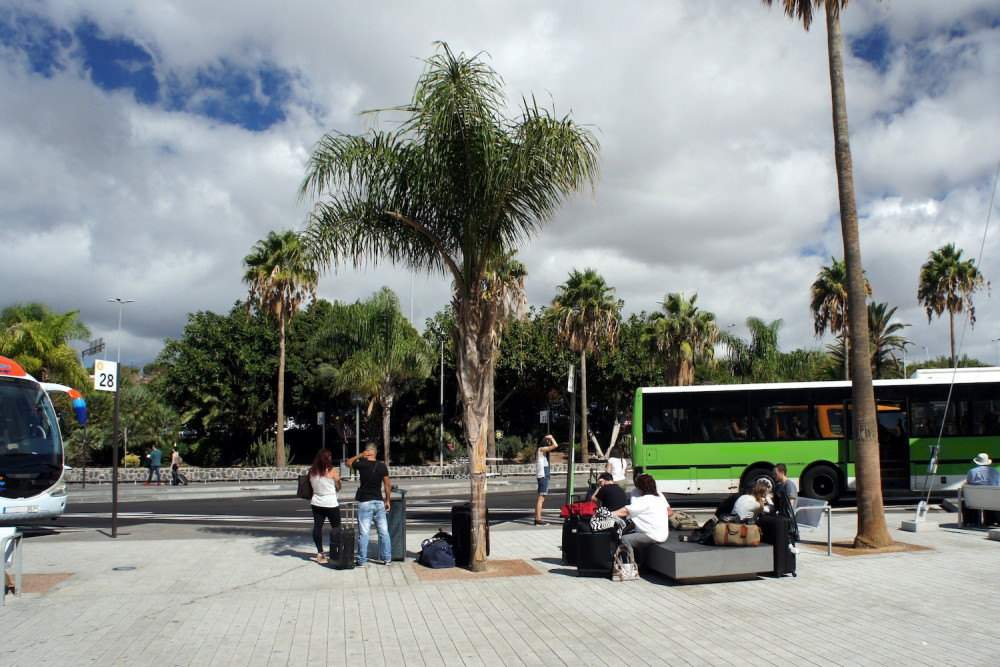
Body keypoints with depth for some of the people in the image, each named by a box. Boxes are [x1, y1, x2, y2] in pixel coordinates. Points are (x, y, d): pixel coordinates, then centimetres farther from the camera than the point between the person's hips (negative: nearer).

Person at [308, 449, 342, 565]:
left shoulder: (312, 471, -2)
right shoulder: (332, 470, -14)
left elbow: (310, 486, 9)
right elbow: (338, 487, -5)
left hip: (316, 503, 4)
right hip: (331, 503, -4)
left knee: (317, 527, 8)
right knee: (336, 527, 9)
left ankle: (320, 553, 11)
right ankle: (333, 551, 6)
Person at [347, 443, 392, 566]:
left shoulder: (362, 464, -8)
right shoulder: (382, 466, 2)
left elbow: (348, 462, 11)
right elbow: (387, 485, 5)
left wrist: (360, 455, 4)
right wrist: (387, 500, 14)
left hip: (365, 502, -3)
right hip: (379, 502, 3)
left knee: (364, 533, 0)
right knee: (384, 531, 8)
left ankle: (362, 560, 4)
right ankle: (387, 558, 13)